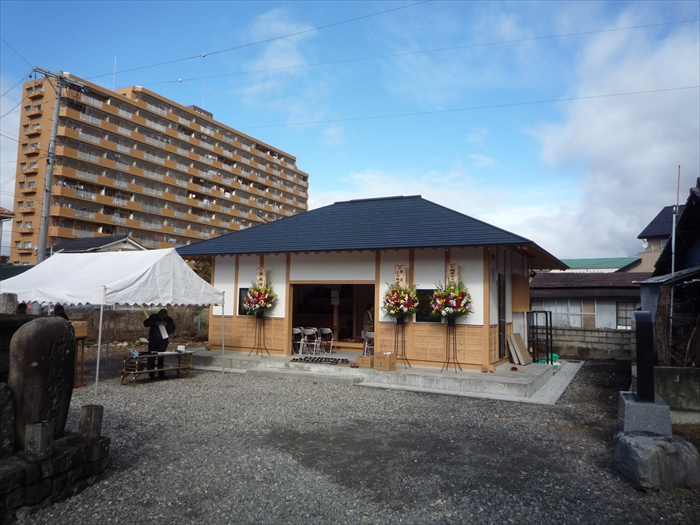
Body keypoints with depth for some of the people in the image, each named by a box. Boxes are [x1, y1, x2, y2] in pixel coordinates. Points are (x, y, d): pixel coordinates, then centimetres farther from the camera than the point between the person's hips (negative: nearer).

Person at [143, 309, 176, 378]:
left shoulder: (169, 320, -1)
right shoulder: (153, 317, -1)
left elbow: (172, 329, -2)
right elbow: (145, 323, -6)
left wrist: (167, 325, -21)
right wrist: (155, 323, -20)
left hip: (163, 340, 0)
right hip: (153, 339, 0)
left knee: (161, 357, 3)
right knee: (151, 356, -5)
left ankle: (161, 373, 11)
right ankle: (151, 373, 2)